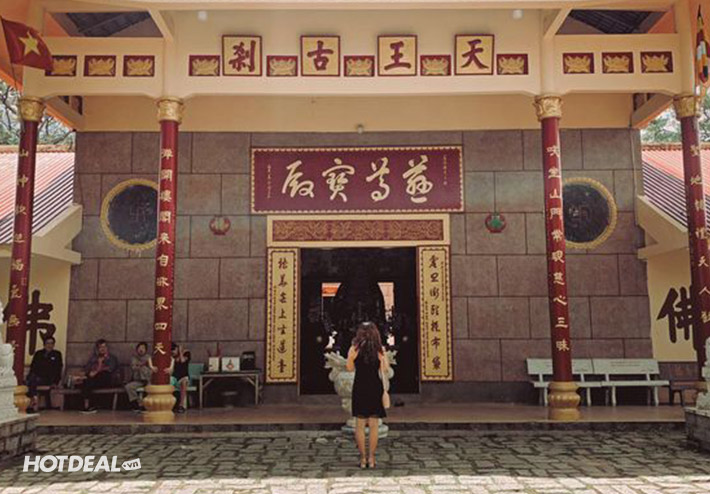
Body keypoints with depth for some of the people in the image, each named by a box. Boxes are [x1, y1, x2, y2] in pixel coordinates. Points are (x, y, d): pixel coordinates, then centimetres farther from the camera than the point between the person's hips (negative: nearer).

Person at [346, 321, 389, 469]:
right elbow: (385, 370, -2)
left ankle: (362, 458, 9)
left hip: (359, 389, 0)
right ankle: (371, 458, 9)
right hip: (375, 388, 0)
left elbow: (350, 368, 2)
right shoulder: (380, 350, -3)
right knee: (374, 425, 7)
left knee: (360, 425, 8)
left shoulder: (354, 349, -4)